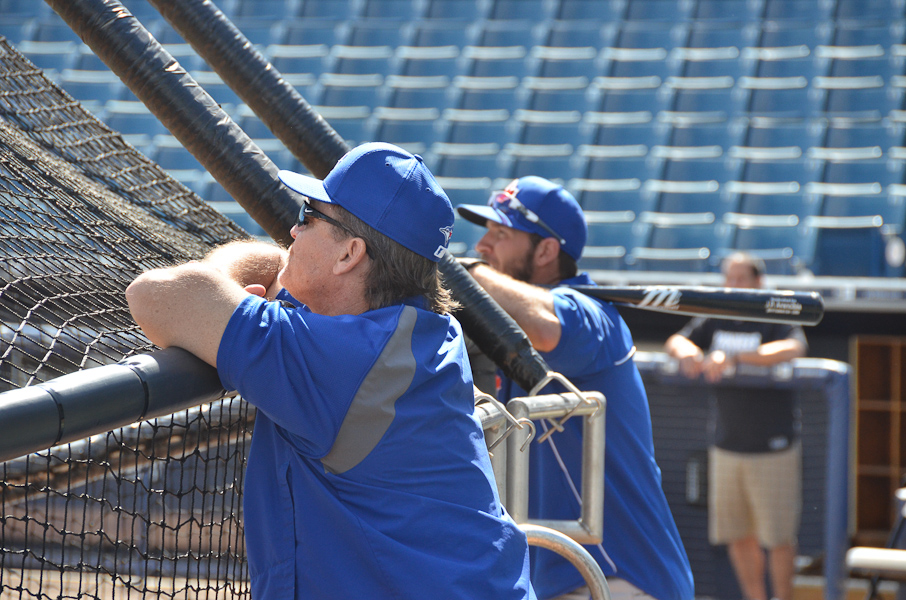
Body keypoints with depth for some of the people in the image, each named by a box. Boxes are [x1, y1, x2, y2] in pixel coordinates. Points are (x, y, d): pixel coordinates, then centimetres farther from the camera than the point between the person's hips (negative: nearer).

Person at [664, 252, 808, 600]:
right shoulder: (715, 322, 10)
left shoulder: (777, 320, -6)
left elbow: (792, 349, -26)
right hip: (726, 447, 5)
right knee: (737, 536, 8)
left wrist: (734, 357, -37)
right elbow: (674, 342, 4)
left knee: (778, 537, -1)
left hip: (773, 449, -5)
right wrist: (686, 351, -22)